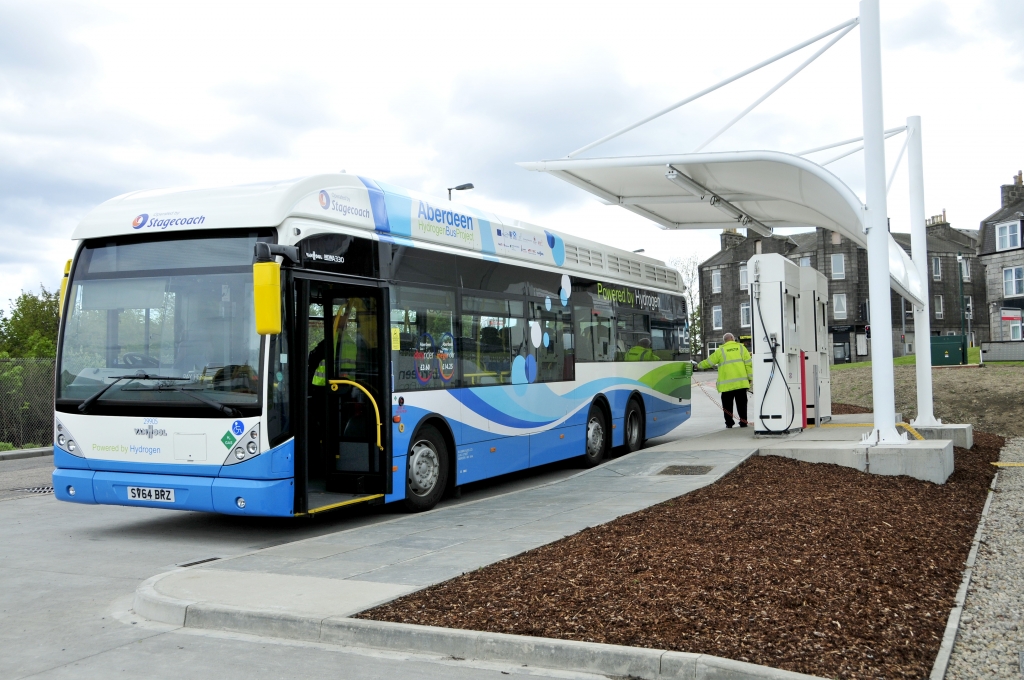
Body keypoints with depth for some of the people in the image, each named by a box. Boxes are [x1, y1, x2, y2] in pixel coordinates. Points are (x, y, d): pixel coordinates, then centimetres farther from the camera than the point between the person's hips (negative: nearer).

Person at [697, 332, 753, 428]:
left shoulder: (721, 351, 4)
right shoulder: (741, 348, 7)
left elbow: (709, 362, 10)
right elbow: (748, 363, 2)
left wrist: (699, 365, 28)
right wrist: (750, 377, 6)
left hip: (727, 383, -1)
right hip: (741, 382, 1)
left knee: (727, 404, 9)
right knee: (742, 403, 6)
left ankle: (729, 423, 9)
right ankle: (743, 422, 5)